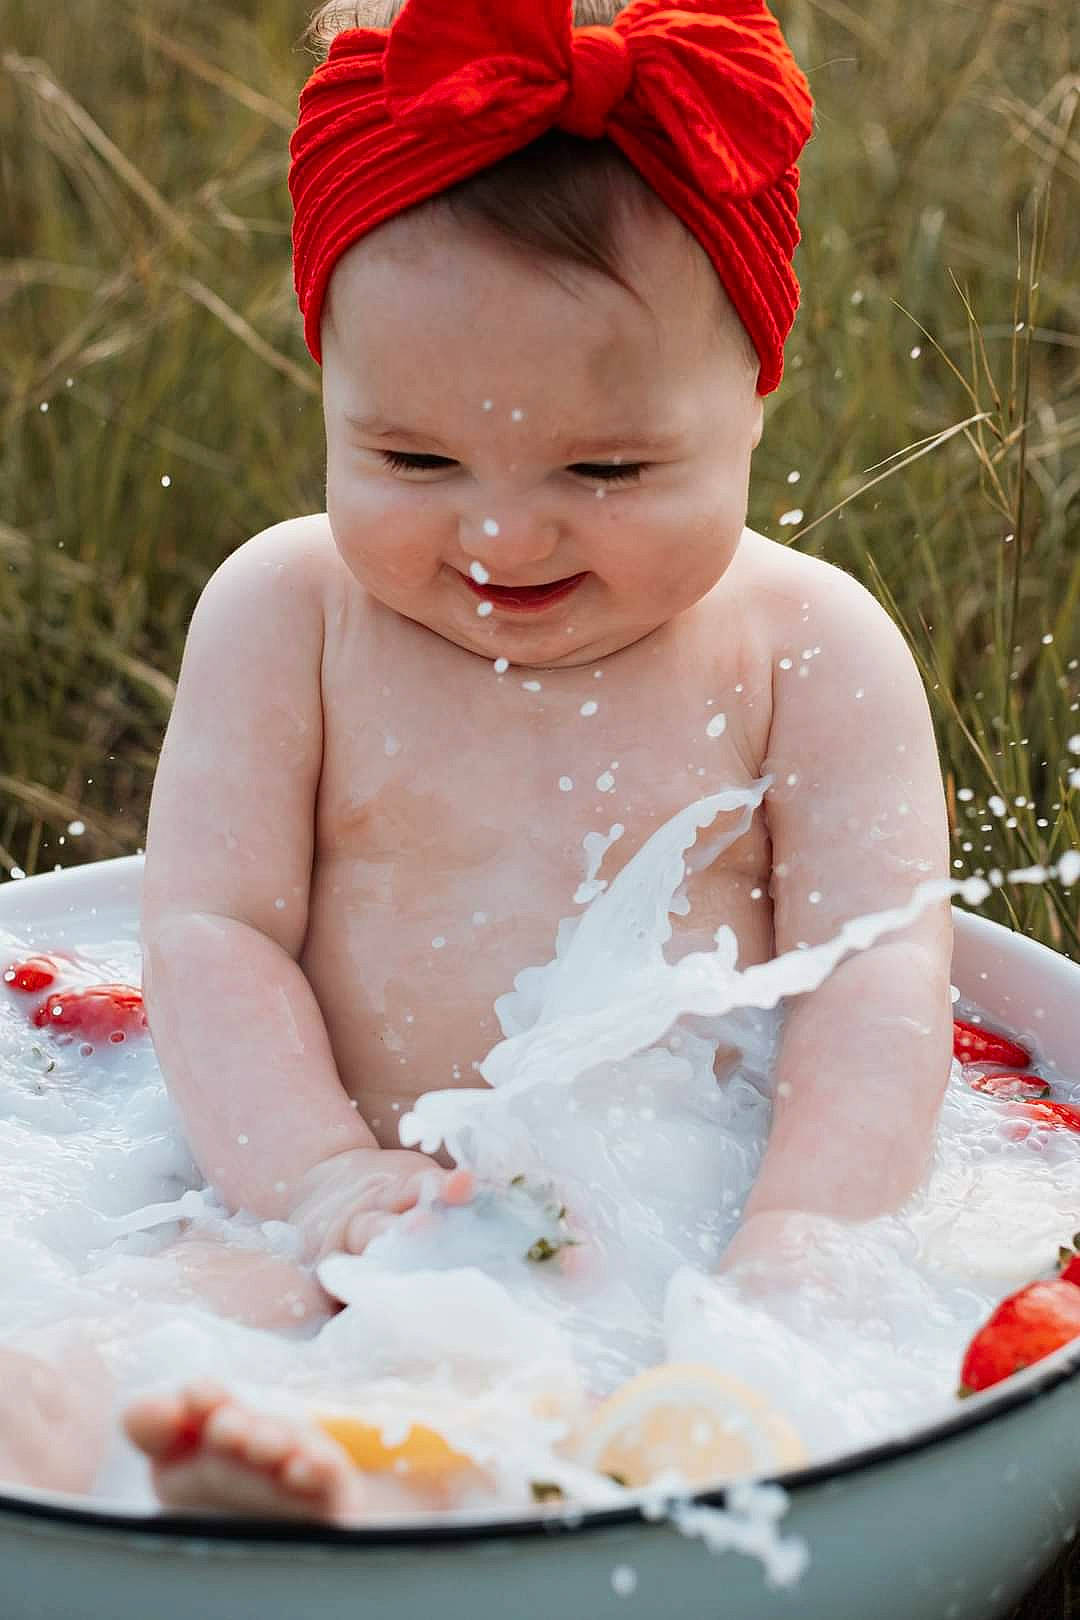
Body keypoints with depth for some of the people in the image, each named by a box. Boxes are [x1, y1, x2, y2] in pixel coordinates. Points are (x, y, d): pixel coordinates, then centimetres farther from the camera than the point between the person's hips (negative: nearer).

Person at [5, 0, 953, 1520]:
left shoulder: (810, 647, 0)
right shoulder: (286, 610, 2)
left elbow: (878, 971, -6)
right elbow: (211, 929, -2)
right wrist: (323, 1180, -20)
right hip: (383, 1232, 1)